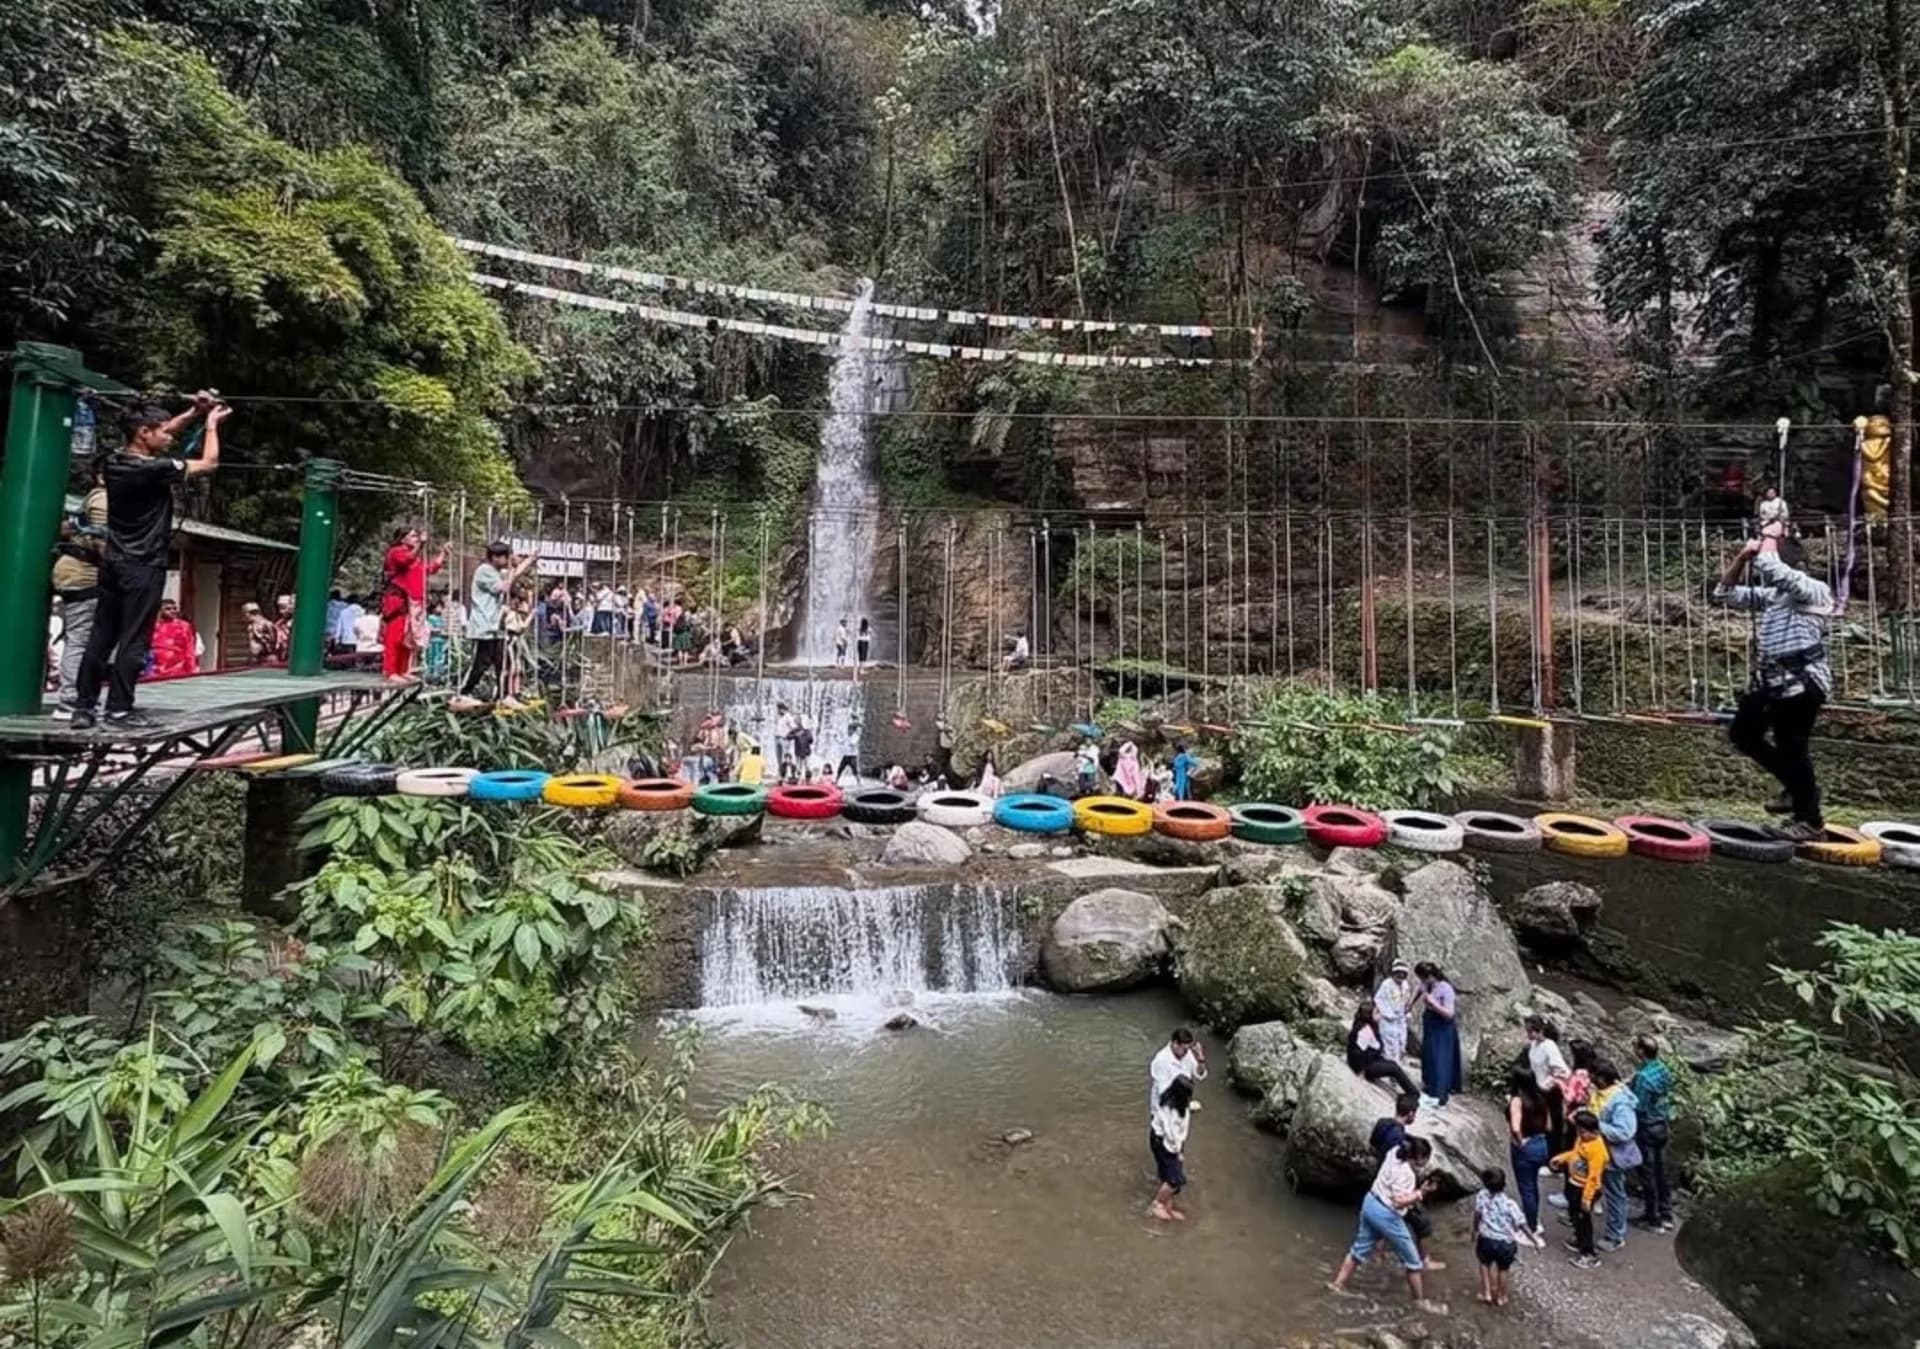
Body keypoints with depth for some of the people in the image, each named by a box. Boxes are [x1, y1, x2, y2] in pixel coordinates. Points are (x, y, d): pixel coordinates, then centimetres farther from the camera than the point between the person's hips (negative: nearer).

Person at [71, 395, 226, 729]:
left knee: (100, 637, 9)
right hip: (143, 568, -8)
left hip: (113, 564, 8)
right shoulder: (154, 469, -16)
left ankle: (83, 706, 12)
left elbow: (158, 437, 22)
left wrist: (193, 413, 18)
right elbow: (209, 462, -8)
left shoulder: (113, 463, 7)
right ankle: (119, 709, -1)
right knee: (133, 641, -3)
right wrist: (211, 423, 6)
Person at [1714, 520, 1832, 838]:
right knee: (1742, 734, 14)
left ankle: (1810, 820, 12)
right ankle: (1800, 786, 29)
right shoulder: (1770, 594, 13)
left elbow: (1770, 568, -27)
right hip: (1770, 681, 9)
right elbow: (1725, 592, 16)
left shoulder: (1814, 590, -11)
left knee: (1791, 749, -4)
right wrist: (1742, 556, 1)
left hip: (1801, 683, -9)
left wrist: (1771, 536, -8)